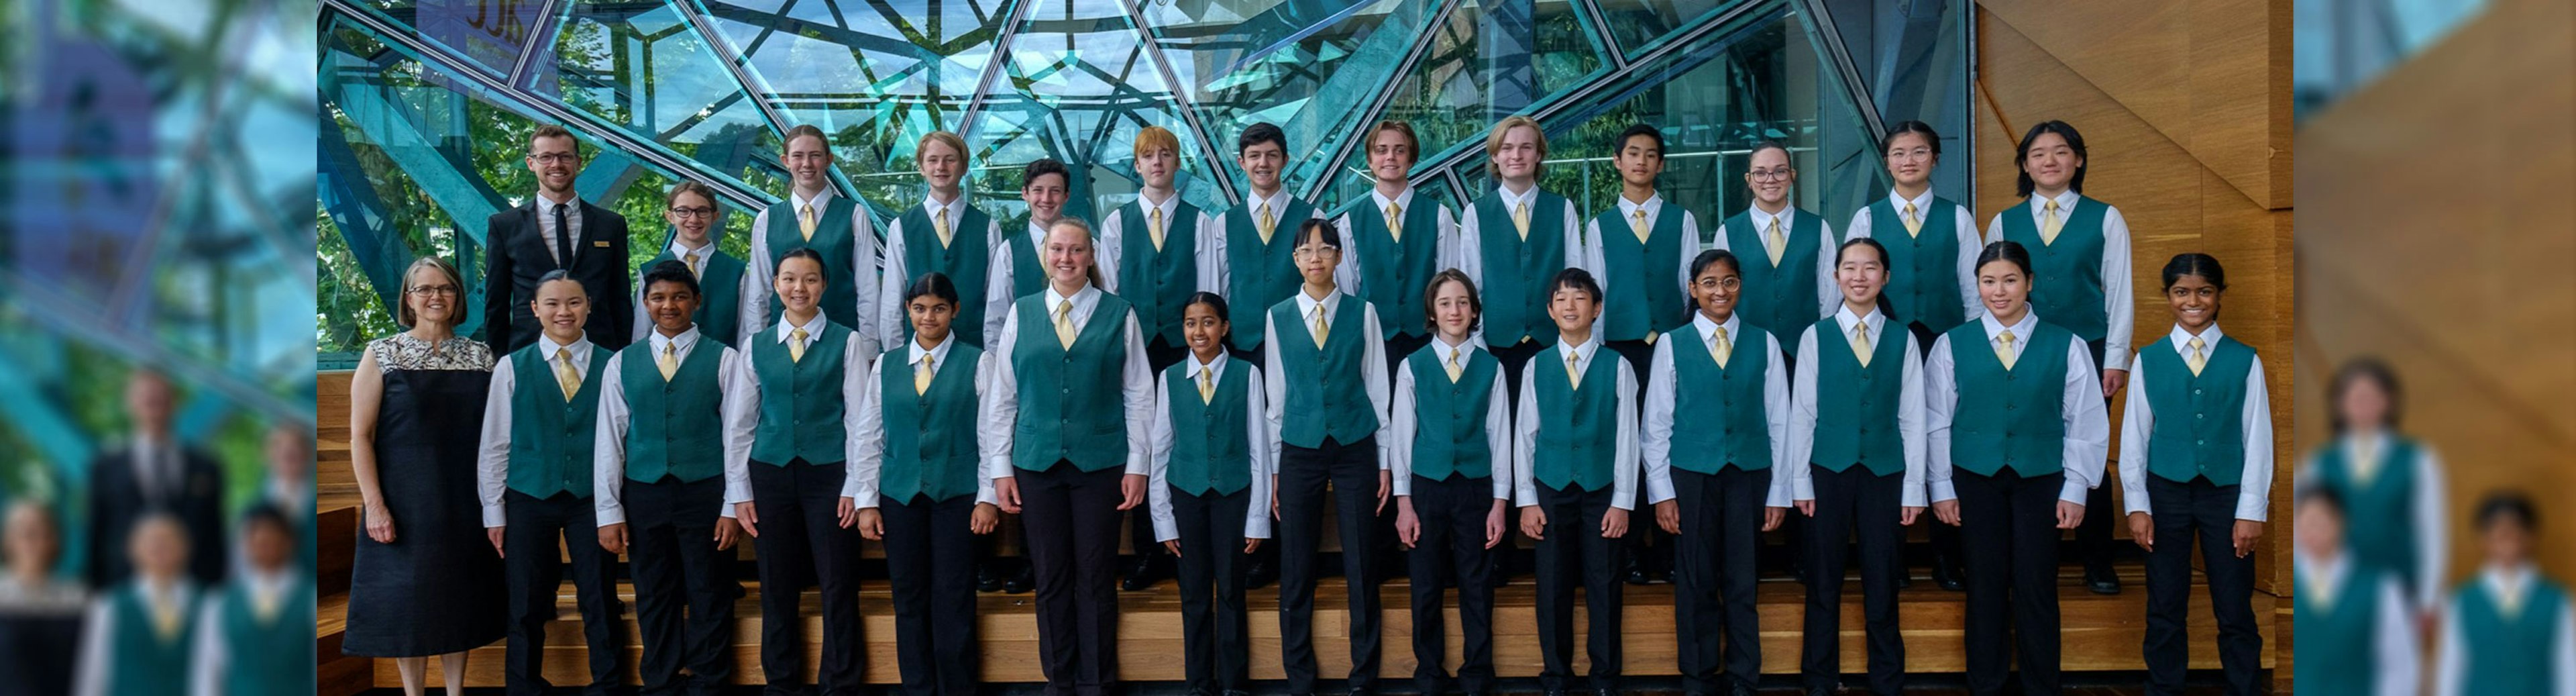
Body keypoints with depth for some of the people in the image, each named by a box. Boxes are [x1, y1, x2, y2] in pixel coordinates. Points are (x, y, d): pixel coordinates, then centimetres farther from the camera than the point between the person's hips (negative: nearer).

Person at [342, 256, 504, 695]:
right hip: (405, 502, -2)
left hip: (466, 502, 3)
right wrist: (374, 505, -13)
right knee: (409, 595, 4)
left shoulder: (481, 357, 5)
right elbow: (360, 435, -6)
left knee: (460, 593, 9)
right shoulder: (382, 355, -2)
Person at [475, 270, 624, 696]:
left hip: (592, 500, 0)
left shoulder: (610, 366, -1)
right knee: (527, 607, 7)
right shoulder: (512, 368, 2)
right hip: (529, 498, 1)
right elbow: (494, 445, 5)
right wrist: (494, 512, 3)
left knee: (600, 603, 5)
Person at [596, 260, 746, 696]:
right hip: (643, 494, 2)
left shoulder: (724, 360, 1)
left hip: (706, 492, -2)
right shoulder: (622, 364, 8)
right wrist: (609, 512, 2)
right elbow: (608, 440, 7)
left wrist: (733, 506, -5)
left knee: (710, 597, 4)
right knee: (654, 599, 10)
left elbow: (737, 436, -1)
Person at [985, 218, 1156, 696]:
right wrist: (1000, 468, 3)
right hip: (1037, 463, 2)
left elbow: (1139, 395, 2)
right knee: (1051, 577, 7)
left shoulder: (1118, 315, 2)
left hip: (1100, 462, -1)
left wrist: (1137, 465, -2)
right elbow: (1001, 397, 7)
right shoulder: (1021, 314, 6)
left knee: (1096, 577, 3)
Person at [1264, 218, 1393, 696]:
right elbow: (1275, 394, 8)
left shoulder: (1362, 313, 2)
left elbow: (1377, 387, 5)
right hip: (1300, 451, 1)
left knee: (1361, 567, 3)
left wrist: (1384, 460, 3)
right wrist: (1273, 467, 8)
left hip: (1356, 448, -1)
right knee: (1296, 570, 3)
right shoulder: (1278, 317, 4)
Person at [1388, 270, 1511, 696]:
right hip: (1427, 485, 0)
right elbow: (1400, 435, 2)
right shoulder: (1412, 367, 1)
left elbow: (1500, 436, 3)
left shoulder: (1491, 368, 2)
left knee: (1477, 588, 5)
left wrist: (1500, 502, -1)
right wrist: (1403, 501, -1)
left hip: (1476, 486, 0)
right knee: (1426, 587, 6)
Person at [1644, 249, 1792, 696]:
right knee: (1696, 583, 5)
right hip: (1691, 474, 0)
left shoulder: (1764, 343, 5)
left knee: (1743, 583, 4)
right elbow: (1656, 425, 3)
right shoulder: (1672, 346, 2)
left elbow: (1778, 421, 6)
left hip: (1749, 474, 1)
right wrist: (1662, 492, -1)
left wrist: (1778, 492, 3)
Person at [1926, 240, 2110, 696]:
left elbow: (2086, 424, 4)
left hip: (2040, 480, 0)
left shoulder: (2066, 346, 2)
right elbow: (1937, 423, 4)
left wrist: (2075, 489, 0)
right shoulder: (1952, 345, 2)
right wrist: (1942, 488, 1)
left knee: (2037, 590, 1)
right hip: (1976, 479, 0)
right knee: (1985, 588, 5)